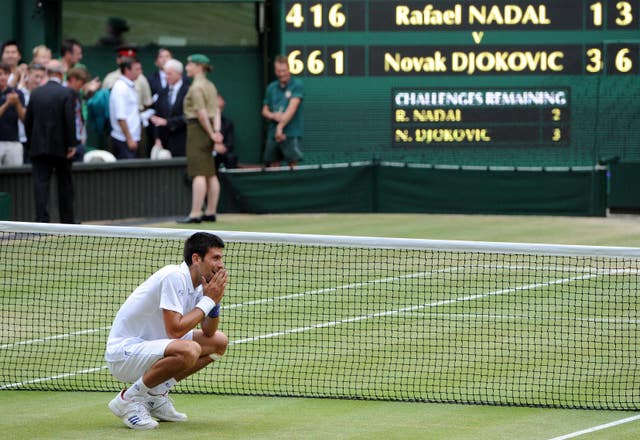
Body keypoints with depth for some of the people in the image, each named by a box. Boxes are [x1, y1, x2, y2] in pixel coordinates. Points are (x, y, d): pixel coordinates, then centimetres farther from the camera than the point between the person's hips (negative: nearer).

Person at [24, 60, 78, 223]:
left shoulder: (35, 93, 3)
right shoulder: (67, 93, -8)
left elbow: (27, 120, 5)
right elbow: (70, 121, -14)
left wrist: (30, 144, 13)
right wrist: (72, 145, -9)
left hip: (39, 147, 2)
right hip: (61, 147, -2)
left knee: (40, 183, -3)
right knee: (65, 184, 12)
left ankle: (42, 219, -15)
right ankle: (67, 220, 18)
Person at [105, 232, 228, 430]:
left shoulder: (196, 284, 7)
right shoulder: (174, 277, -21)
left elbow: (209, 332, 12)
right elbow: (175, 330, -28)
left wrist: (215, 300, -6)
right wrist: (208, 300, -18)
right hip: (124, 351, -10)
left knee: (219, 342, 10)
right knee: (189, 351, -35)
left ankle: (156, 394, 10)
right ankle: (129, 399, -16)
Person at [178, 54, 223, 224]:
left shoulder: (196, 87, -13)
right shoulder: (210, 86, 14)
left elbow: (202, 114, -17)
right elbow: (216, 111, 7)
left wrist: (211, 134, -9)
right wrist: (216, 131, -3)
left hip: (198, 128, -9)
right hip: (208, 130, 9)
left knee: (198, 174, -11)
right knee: (210, 174, 10)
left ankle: (195, 214, -13)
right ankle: (210, 212, 13)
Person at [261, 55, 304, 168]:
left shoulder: (297, 85, -3)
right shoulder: (271, 88, 13)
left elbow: (292, 108, -14)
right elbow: (265, 111, 17)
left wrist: (281, 126, -22)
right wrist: (273, 116, -7)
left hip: (291, 134, -5)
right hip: (273, 134, 5)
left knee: (292, 164, -7)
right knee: (273, 166, 4)